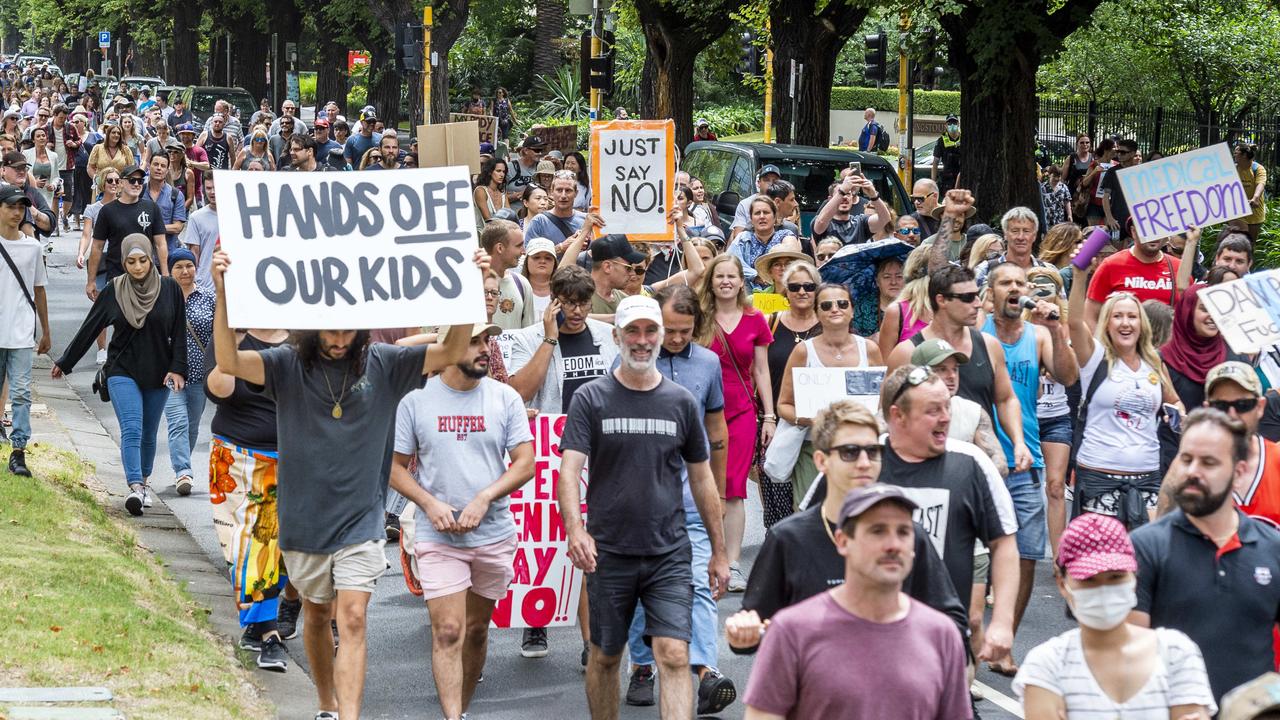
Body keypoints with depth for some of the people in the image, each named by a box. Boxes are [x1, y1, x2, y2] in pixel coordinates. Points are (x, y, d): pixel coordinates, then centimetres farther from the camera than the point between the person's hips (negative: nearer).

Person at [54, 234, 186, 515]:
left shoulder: (169, 289, -2)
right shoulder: (113, 291, -3)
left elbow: (179, 333, 2)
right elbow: (89, 329, 5)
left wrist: (177, 369, -6)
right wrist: (64, 363, 11)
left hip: (157, 374, 1)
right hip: (122, 371, -1)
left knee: (148, 435, 11)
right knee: (131, 430, -16)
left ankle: (144, 482, 29)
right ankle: (135, 488, -26)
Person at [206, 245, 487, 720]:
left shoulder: (381, 364, -3)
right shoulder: (288, 365, -7)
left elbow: (451, 352, -7)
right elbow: (229, 362, -22)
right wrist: (223, 294, -37)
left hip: (361, 519, -1)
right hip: (304, 518, 1)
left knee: (353, 621, -10)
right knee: (316, 614, 17)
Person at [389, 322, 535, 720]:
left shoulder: (505, 399, 2)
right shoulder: (416, 400, -1)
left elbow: (525, 463, 0)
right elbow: (396, 468, 3)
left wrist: (483, 499, -14)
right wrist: (430, 503, -13)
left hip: (494, 536, 2)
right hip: (437, 538, -2)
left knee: (476, 631, 12)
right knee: (448, 632, -11)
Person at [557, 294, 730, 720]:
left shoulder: (681, 402, 6)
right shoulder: (591, 400, -1)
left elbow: (701, 478, 13)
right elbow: (569, 470, -12)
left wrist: (719, 550, 12)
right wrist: (575, 529, -29)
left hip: (670, 554, 1)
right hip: (609, 553, -1)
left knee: (674, 656, -11)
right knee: (605, 656, 11)